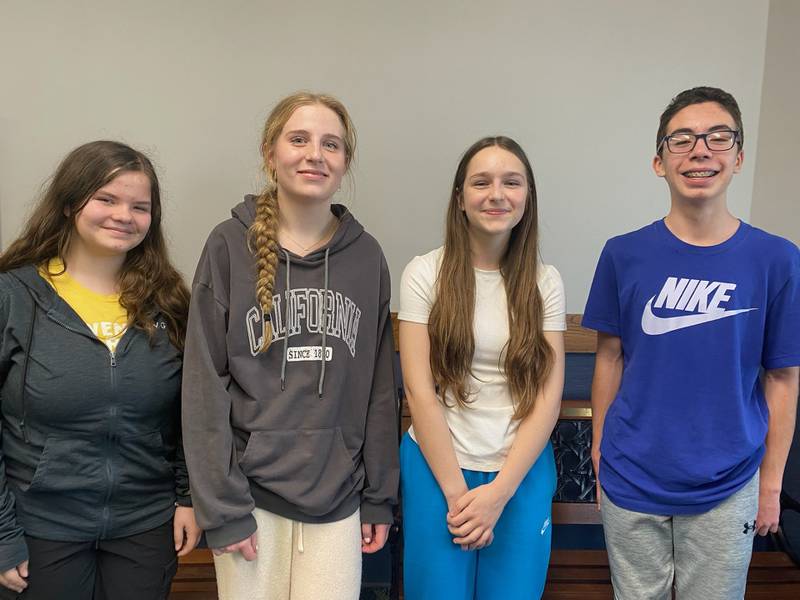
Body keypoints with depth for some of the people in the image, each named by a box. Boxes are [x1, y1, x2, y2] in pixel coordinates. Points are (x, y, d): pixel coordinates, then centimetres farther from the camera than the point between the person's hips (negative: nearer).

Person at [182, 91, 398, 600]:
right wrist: (222, 507, -9)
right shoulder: (230, 246, -5)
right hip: (252, 495, -2)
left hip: (338, 499, 2)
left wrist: (379, 496, 6)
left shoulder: (366, 256, 2)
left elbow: (379, 385, 5)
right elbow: (205, 385, -6)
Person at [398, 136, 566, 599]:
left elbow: (548, 399, -4)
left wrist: (498, 492, -11)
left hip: (522, 471, 2)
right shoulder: (425, 274, -6)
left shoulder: (546, 282, 0)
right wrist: (456, 491, -10)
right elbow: (420, 392, -8)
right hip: (437, 466, -1)